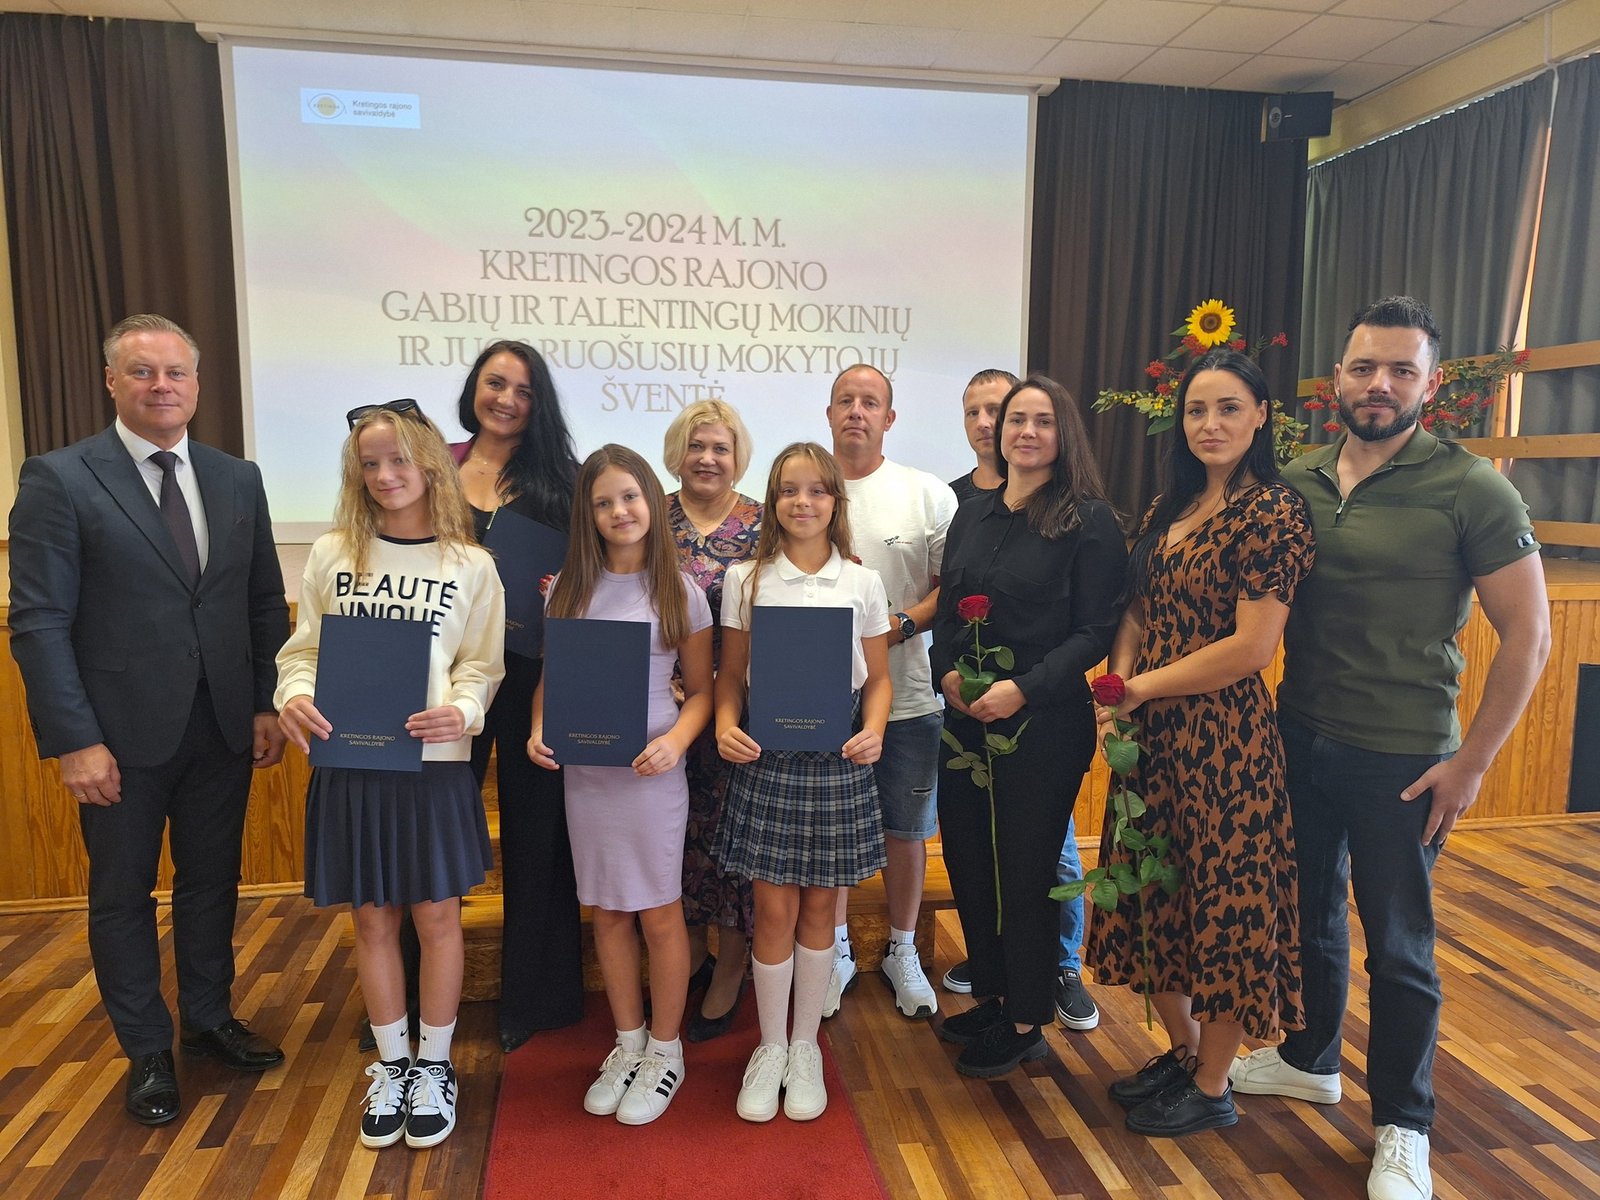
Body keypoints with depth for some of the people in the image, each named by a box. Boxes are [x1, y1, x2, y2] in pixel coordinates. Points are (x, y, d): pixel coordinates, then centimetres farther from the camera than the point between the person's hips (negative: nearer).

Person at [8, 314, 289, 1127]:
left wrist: (267, 705, 1)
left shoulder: (237, 479, 5)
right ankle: (146, 1052, 29)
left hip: (223, 725, 4)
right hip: (123, 732, -3)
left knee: (213, 882, 16)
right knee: (123, 894, 12)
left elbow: (265, 603, 7)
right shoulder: (57, 479, -7)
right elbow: (40, 622, -10)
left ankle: (209, 1018, 36)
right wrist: (74, 740, -14)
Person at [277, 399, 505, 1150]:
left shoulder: (470, 564, -1)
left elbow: (481, 667, -1)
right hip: (348, 762, 2)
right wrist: (293, 696, -14)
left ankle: (434, 1067, 28)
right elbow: (303, 651, 7)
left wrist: (461, 710, -21)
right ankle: (391, 1066, 32)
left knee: (437, 915, 8)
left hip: (434, 762, -1)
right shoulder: (331, 554, 3)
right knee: (372, 920, 13)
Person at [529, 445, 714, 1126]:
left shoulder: (679, 591, -3)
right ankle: (627, 1043, 31)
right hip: (583, 770, 3)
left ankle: (665, 1051, 25)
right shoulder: (568, 589, 4)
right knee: (609, 913, 13)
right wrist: (538, 731, -9)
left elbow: (701, 688, 0)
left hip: (652, 770, -3)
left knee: (659, 913, 6)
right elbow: (547, 678, 10)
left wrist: (676, 740, -18)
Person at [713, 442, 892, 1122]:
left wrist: (873, 732, -11)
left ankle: (805, 1046, 28)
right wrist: (726, 727, -14)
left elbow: (878, 678, 6)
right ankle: (770, 1048, 24)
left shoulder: (861, 583, 3)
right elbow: (729, 676, 4)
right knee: (774, 909, 4)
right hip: (765, 757, 0)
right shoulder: (745, 580, 2)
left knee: (818, 907, 10)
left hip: (837, 759, 1)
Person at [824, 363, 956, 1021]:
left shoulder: (928, 494, 1)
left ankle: (902, 949, 32)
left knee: (904, 827, 12)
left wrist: (902, 622, -16)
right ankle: (836, 951, 31)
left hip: (907, 694, -1)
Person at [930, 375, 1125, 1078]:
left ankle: (1025, 1023, 23)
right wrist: (946, 672, -5)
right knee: (967, 861, 12)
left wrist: (1024, 688, -20)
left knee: (1026, 871, 4)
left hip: (1044, 724, -6)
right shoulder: (972, 515, 11)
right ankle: (993, 996, 33)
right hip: (965, 719, 6)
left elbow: (1096, 631, -10)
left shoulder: (1089, 520, -6)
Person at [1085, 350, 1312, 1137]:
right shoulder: (1167, 509, 11)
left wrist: (1144, 687, -11)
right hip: (1152, 736, 7)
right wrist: (1117, 679, -6)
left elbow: (1252, 646, -17)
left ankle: (1212, 1088, 25)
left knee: (1222, 896, 6)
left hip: (1222, 735, -7)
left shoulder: (1273, 511, -11)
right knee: (1153, 893, 15)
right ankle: (1182, 1051, 37)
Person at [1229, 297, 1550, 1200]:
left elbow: (1529, 636, -9)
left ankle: (1404, 1126, 29)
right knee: (1309, 912, 20)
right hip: (1299, 741, 5)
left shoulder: (1472, 490, -11)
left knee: (1398, 945, 9)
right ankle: (1309, 1060, 42)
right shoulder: (1298, 482, 2)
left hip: (1400, 759, -4)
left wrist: (1472, 762, -10)